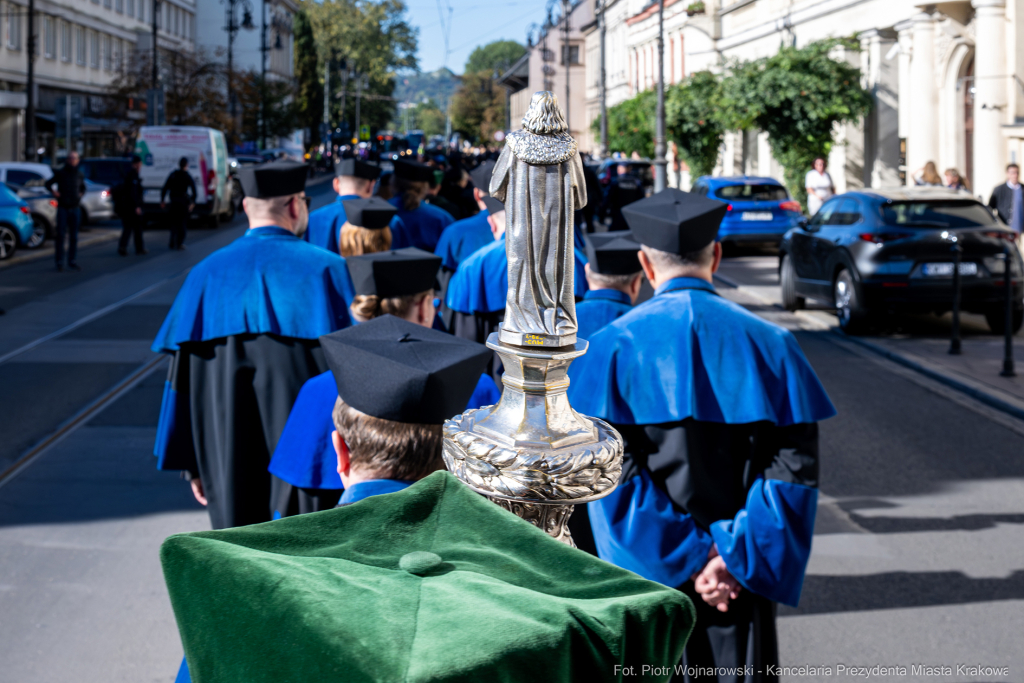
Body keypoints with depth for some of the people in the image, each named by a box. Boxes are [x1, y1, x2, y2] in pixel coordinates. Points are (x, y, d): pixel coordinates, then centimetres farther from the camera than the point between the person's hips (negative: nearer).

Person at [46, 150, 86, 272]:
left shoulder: (79, 174, 9)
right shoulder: (60, 173, 0)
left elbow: (83, 187, 25)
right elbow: (48, 184, 7)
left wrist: (81, 194, 7)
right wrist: (53, 191, -10)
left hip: (75, 208, 3)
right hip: (63, 208, -3)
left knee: (73, 236, 6)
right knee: (60, 235, -4)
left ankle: (72, 261, 12)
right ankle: (59, 262, 0)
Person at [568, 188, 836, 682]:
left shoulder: (612, 348, -7)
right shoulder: (770, 345, -2)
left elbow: (613, 473, -13)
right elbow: (795, 468, -8)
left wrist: (687, 561, -12)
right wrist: (733, 559, -11)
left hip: (648, 573, -1)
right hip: (742, 583, 1)